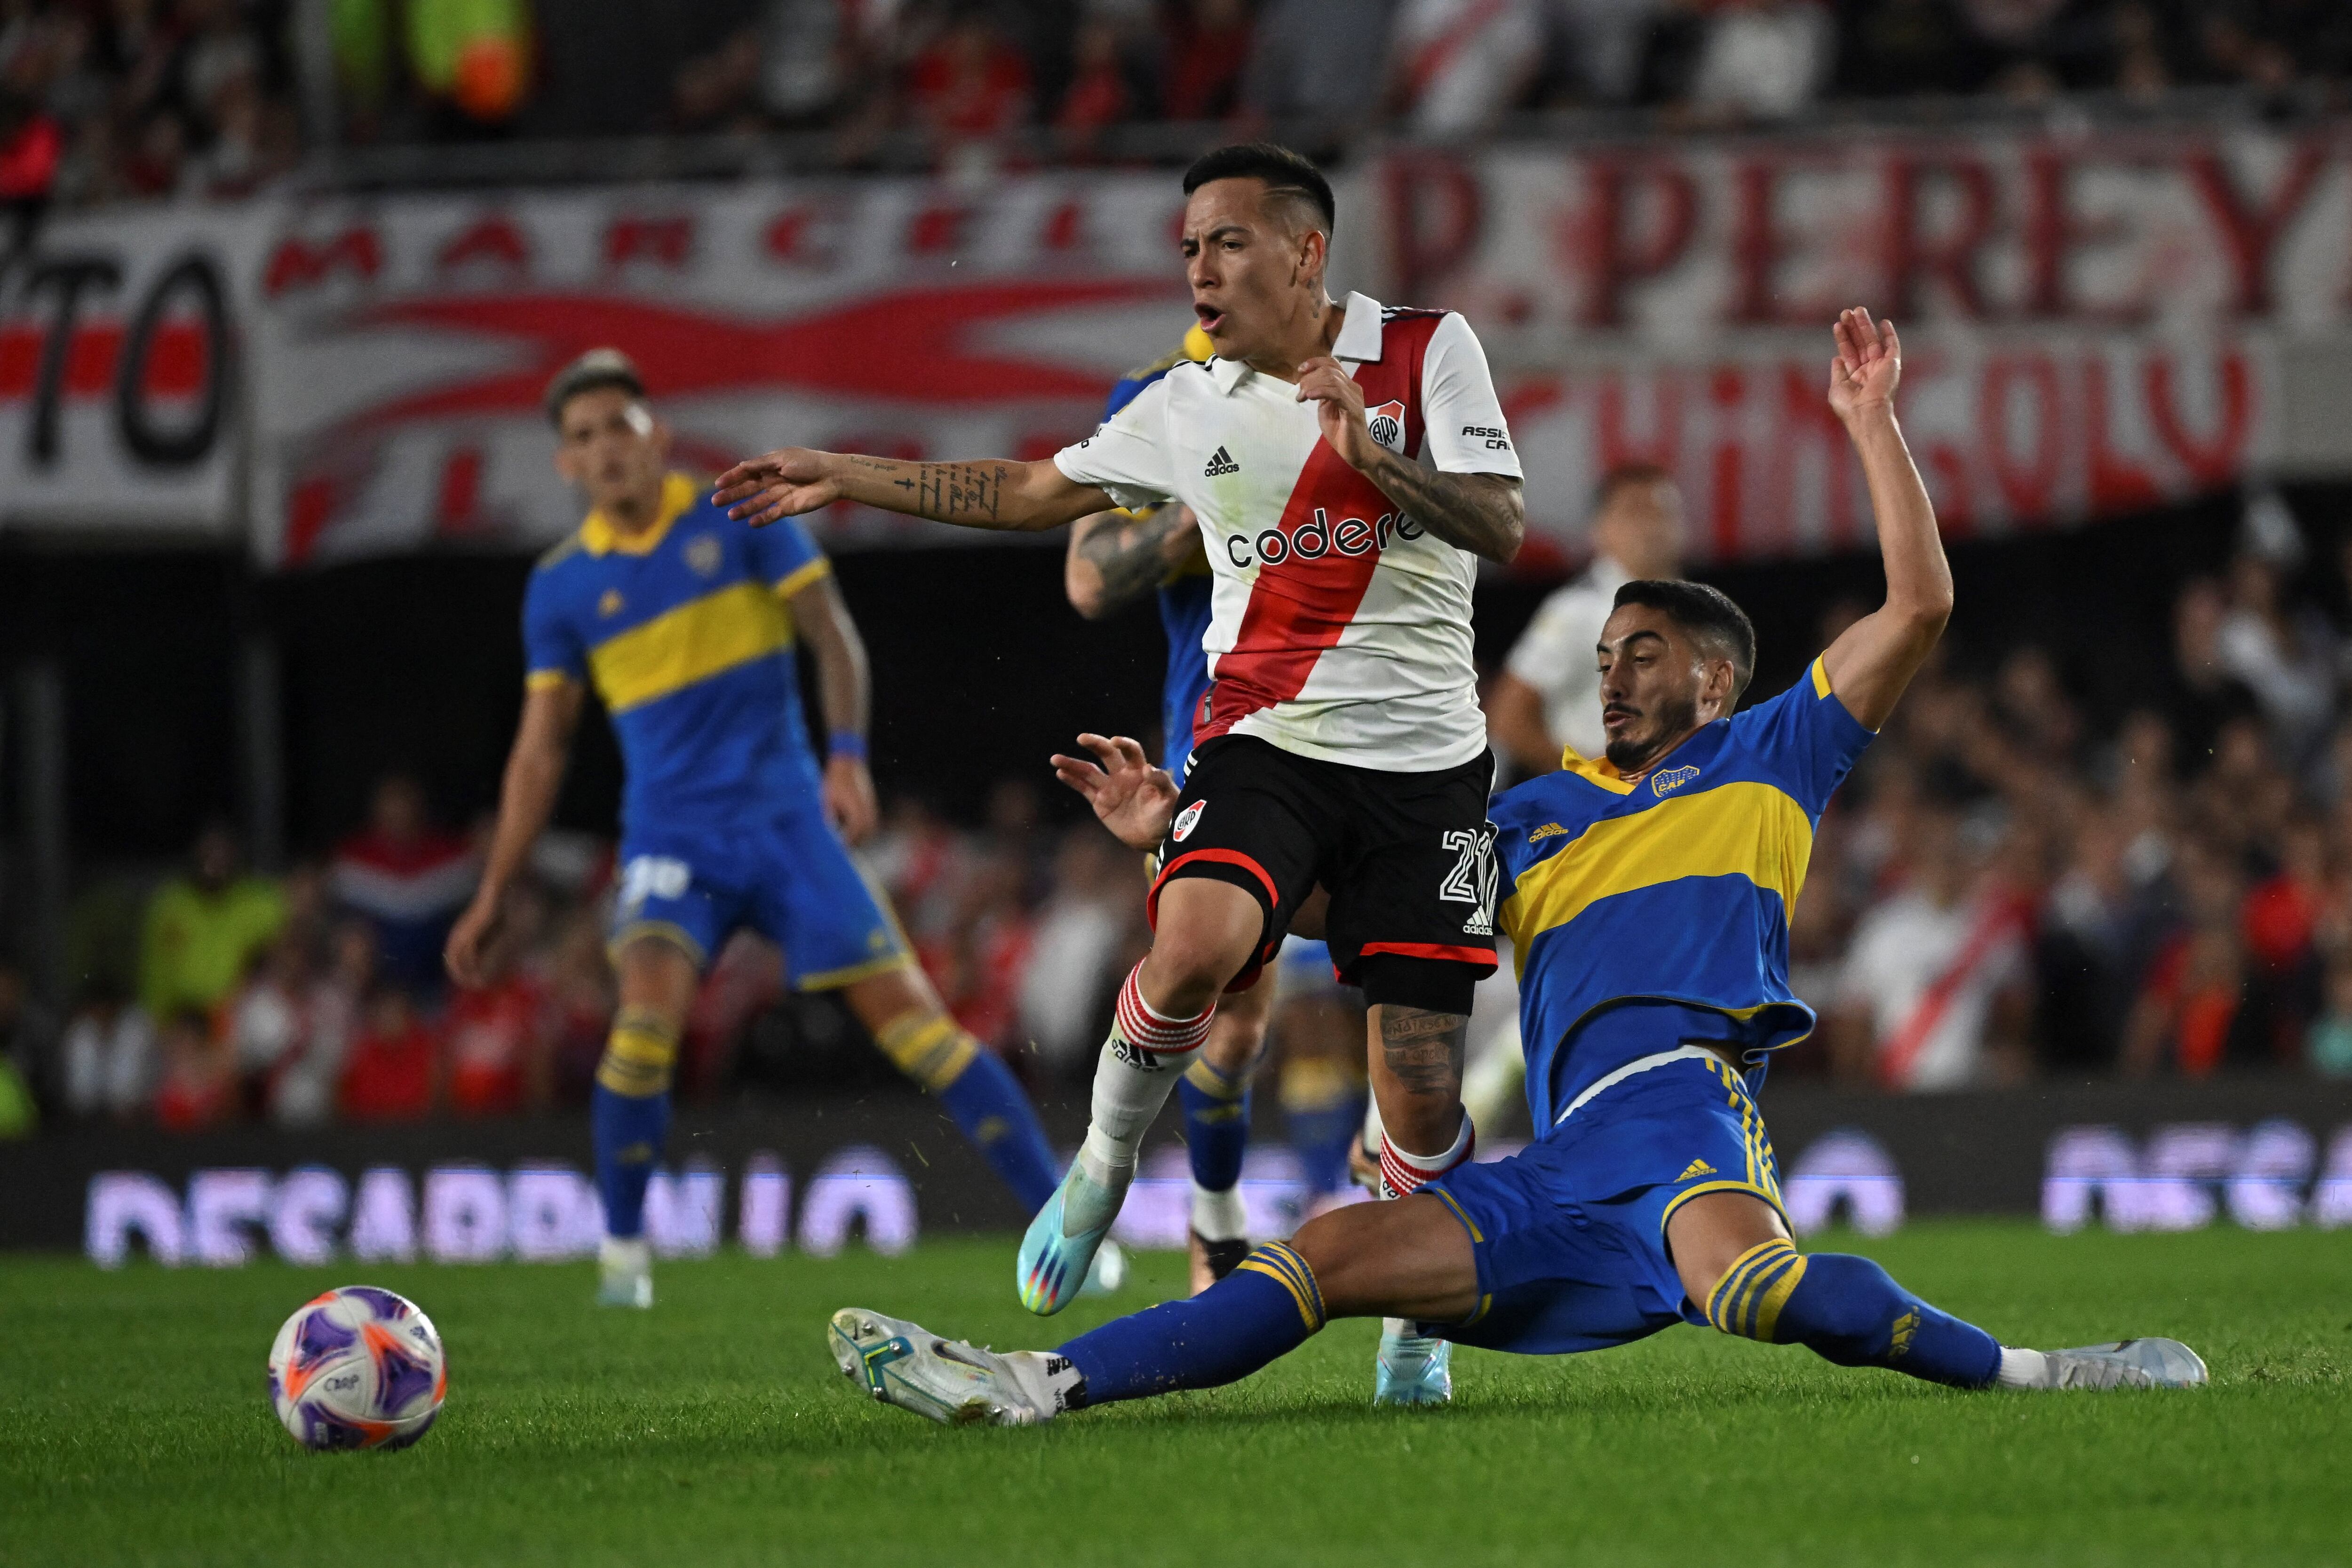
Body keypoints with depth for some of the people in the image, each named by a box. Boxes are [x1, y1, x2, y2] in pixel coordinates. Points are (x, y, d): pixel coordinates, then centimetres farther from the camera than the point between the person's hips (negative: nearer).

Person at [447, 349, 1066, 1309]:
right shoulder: (561, 588, 5)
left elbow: (831, 633, 2)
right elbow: (541, 748, 10)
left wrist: (848, 754, -14)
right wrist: (492, 898, 8)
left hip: (785, 816, -1)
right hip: (670, 837, 1)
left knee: (905, 1010, -7)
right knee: (649, 1005, -26)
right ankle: (624, 1250, -10)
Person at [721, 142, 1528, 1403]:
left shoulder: (1427, 351, 0)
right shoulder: (1188, 409, 9)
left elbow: (1499, 529, -7)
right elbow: (1034, 492, 21)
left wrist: (1372, 457, -22)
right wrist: (844, 479, 21)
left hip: (1424, 765, -1)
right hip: (1263, 743, 1)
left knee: (1420, 1091, -5)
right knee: (1194, 944, -30)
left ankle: (1416, 1323, 20)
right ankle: (1105, 1166, -4)